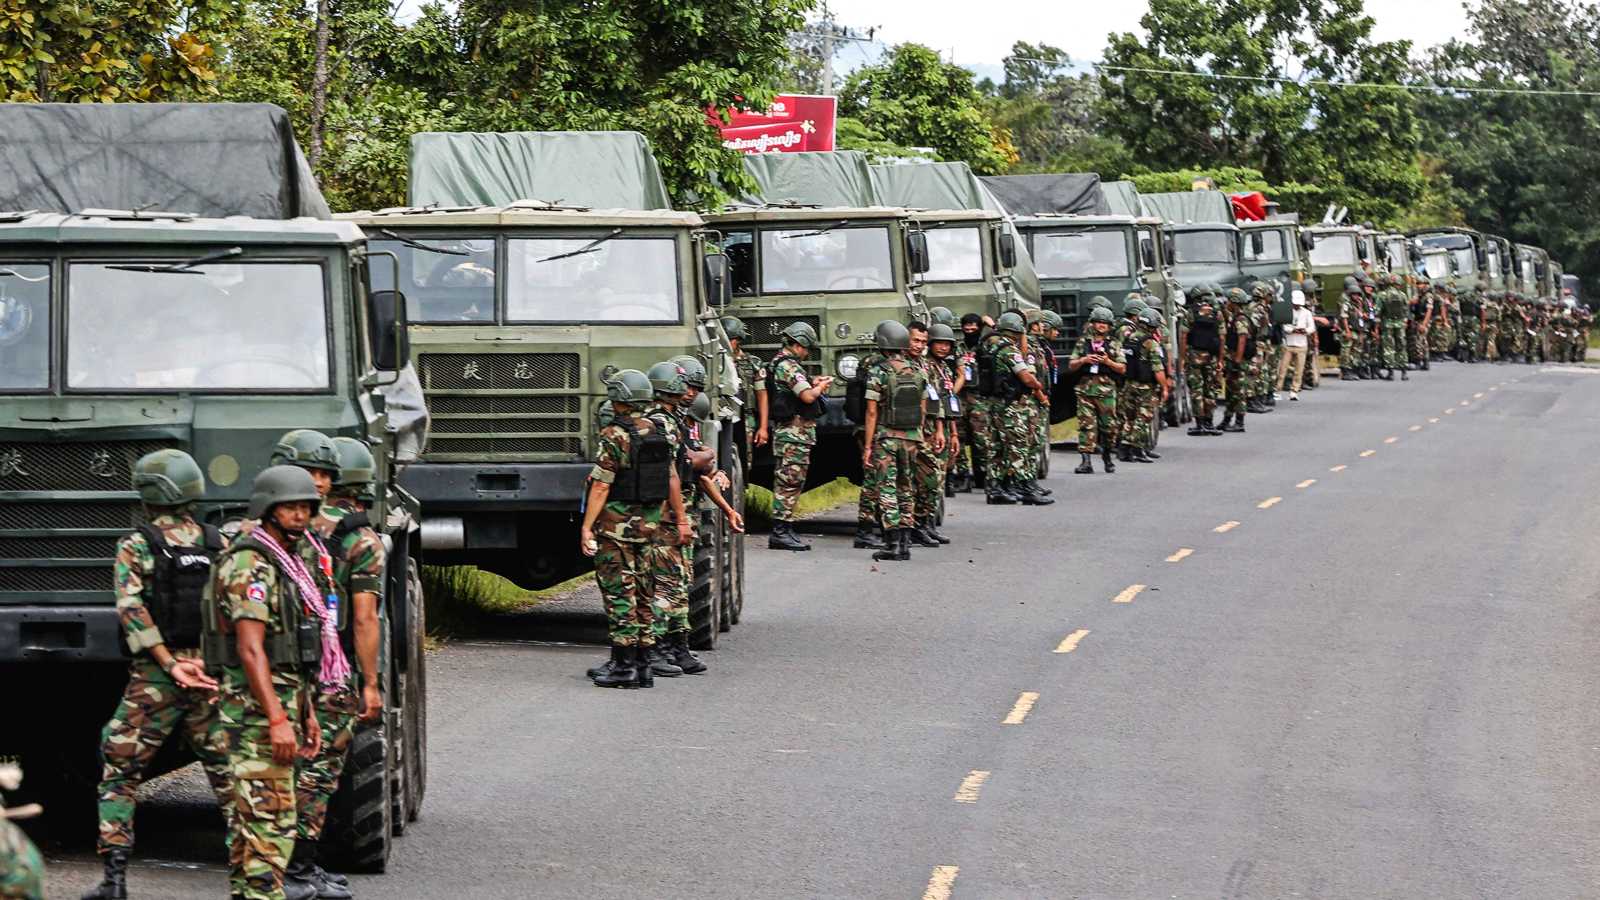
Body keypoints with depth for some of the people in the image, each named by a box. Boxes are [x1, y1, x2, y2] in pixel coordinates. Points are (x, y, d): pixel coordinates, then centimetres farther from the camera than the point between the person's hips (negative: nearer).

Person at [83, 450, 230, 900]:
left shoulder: (135, 546, -3)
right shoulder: (219, 545, 8)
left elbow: (131, 609, -15)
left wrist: (170, 664, -17)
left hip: (155, 677, -3)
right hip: (213, 676, 3)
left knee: (119, 774, 4)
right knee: (227, 773, 12)